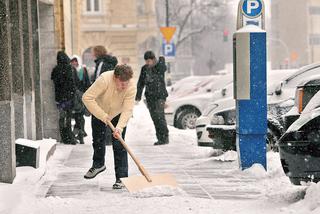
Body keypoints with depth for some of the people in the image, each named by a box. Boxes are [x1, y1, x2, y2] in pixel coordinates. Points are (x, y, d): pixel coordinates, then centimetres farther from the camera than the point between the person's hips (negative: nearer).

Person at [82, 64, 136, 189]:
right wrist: (102, 116, -33)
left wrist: (119, 128, -45)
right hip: (99, 112, 0)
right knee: (98, 140, 14)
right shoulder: (104, 80, -38)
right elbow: (87, 98, -35)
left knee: (119, 145, -9)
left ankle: (121, 178, -4)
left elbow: (127, 110, -32)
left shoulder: (131, 87, -32)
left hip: (118, 115, 0)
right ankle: (98, 164, 42)